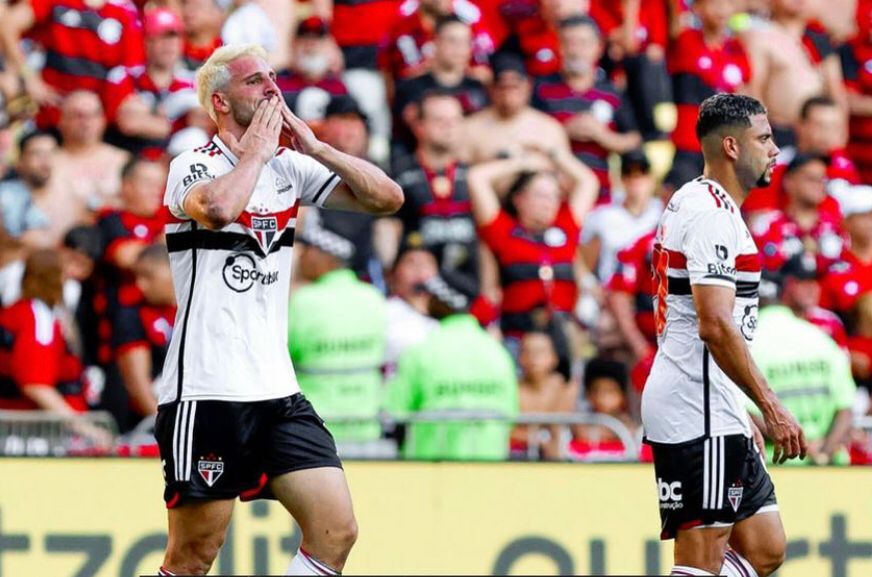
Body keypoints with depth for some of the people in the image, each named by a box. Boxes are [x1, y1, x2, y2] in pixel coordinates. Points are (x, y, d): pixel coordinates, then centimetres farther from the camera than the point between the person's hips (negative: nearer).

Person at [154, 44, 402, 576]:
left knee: (337, 532, -5)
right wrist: (256, 151, -14)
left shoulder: (290, 167, 11)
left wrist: (314, 146, -3)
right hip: (206, 392, -6)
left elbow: (387, 197, 6)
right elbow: (219, 207, -31)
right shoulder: (193, 167, -7)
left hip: (276, 391, 6)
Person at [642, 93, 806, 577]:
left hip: (716, 411, 10)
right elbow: (716, 325, -22)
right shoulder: (712, 213, -14)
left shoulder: (692, 202, 19)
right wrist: (771, 408, -20)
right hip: (697, 412, -10)